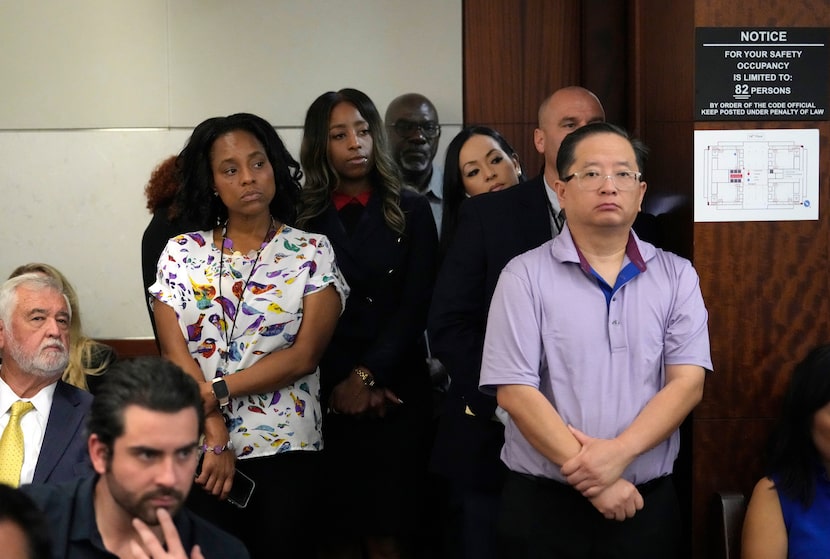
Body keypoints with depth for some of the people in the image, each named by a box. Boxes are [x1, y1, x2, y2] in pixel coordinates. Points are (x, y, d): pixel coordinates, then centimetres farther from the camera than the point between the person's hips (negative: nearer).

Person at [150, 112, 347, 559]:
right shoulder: (181, 253, 4)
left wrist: (217, 390, -14)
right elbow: (175, 354, -3)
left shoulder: (312, 253, 0)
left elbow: (305, 355, -8)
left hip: (286, 451, -1)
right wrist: (215, 438, -11)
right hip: (199, 451, 1)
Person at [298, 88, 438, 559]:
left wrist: (366, 375, -9)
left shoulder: (411, 211, 8)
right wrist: (343, 382, -8)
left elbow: (415, 307, 0)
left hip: (398, 388, 0)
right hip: (327, 393, 0)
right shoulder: (303, 218, 6)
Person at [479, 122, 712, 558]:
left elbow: (687, 382, -4)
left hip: (648, 504, 2)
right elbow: (514, 391, -9)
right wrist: (593, 479, -13)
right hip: (543, 505, -2)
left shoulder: (677, 276, 4)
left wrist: (619, 453, -17)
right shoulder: (525, 276, -3)